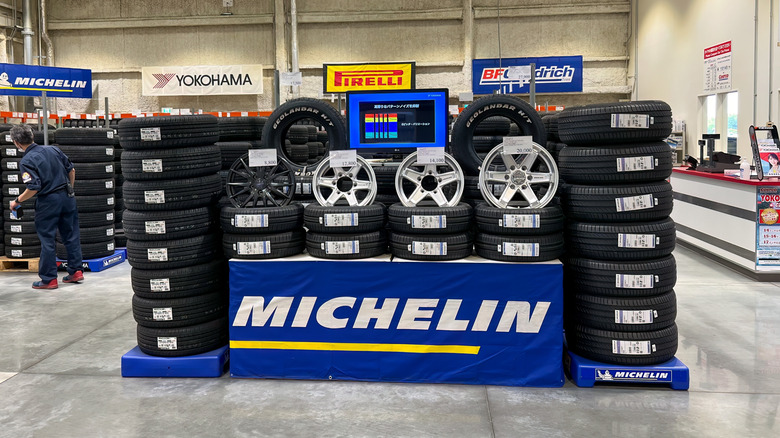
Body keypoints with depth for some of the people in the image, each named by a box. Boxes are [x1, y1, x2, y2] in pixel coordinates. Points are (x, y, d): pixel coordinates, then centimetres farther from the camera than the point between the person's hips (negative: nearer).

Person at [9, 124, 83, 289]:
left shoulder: (26, 161, -14)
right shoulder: (53, 149, 5)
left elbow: (33, 188, -20)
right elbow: (71, 170, 10)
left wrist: (17, 201, -5)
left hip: (48, 201, -6)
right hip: (67, 197, 6)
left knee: (47, 241, 4)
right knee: (71, 236, 13)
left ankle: (49, 279, 10)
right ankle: (76, 271, 17)